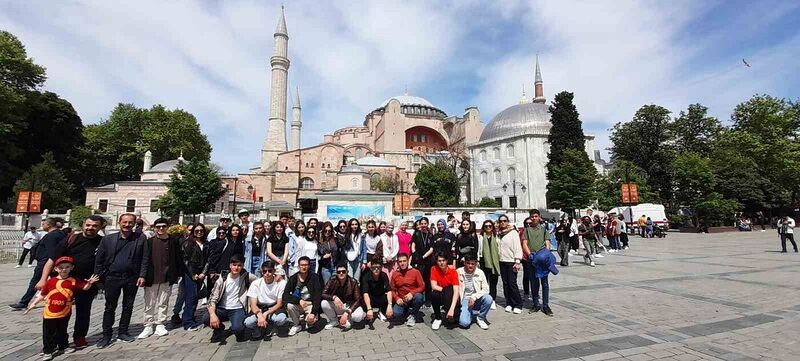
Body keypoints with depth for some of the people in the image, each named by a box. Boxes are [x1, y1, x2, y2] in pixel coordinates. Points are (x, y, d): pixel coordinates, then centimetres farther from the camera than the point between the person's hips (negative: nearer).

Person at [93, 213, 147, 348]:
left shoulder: (141, 239, -2)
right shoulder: (108, 239, 2)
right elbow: (99, 260, 4)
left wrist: (142, 276, -8)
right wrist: (99, 277, -2)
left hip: (132, 278, 0)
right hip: (112, 278, 0)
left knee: (128, 307, 11)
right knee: (110, 307, 8)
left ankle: (122, 332, 25)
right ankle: (106, 335, 20)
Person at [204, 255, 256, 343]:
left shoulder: (246, 276, -5)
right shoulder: (222, 279, -3)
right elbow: (212, 299, -8)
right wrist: (212, 314, -25)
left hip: (238, 309, -2)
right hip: (222, 308, 2)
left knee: (237, 329, -30)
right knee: (206, 319, -27)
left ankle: (239, 330, 11)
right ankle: (219, 328, 8)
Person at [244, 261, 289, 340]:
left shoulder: (282, 283, -12)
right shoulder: (255, 284, -7)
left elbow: (279, 304, -10)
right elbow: (253, 304, -11)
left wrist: (266, 314, -24)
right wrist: (260, 315, -31)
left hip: (274, 308, -1)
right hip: (259, 309, 1)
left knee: (281, 318, -35)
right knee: (247, 322, -29)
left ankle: (268, 327, -1)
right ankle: (262, 327, 2)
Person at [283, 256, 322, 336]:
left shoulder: (314, 277, -9)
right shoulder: (293, 278, -4)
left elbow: (318, 296, -14)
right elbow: (285, 295, -13)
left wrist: (313, 312, -25)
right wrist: (299, 300, -29)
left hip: (310, 304, -2)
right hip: (297, 305, 2)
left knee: (312, 320, -28)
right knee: (289, 305, -29)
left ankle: (305, 321, 11)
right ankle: (297, 325, -2)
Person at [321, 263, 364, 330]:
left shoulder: (353, 282, -17)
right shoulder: (332, 281, -12)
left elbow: (358, 300, -19)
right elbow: (323, 294, -19)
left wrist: (347, 313, -32)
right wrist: (334, 297, -39)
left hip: (350, 306, -2)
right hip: (336, 306, 2)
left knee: (359, 316, -33)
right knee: (324, 303, -27)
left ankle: (349, 320, 4)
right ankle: (334, 320, 2)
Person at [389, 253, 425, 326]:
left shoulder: (415, 271, -5)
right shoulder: (394, 274, 3)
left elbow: (422, 286, -8)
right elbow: (392, 289, 7)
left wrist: (412, 293, -23)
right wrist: (397, 298, -12)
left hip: (413, 298, -1)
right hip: (402, 300, 1)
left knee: (418, 296, -35)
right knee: (396, 314, -27)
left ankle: (412, 315, -6)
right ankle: (407, 311, 10)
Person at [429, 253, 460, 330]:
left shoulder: (452, 271, -17)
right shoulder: (434, 269, -11)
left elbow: (456, 291, -24)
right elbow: (434, 286, -19)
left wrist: (452, 308, -33)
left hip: (449, 298, -1)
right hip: (439, 296, 1)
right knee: (434, 294, -31)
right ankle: (438, 318, -8)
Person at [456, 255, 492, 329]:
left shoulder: (480, 273, -4)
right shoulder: (458, 272, -9)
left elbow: (486, 289, -7)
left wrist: (474, 297, -19)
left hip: (476, 299, 2)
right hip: (464, 300, -2)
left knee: (488, 299, -30)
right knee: (464, 323, -26)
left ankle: (480, 318, -2)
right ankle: (475, 313, 10)